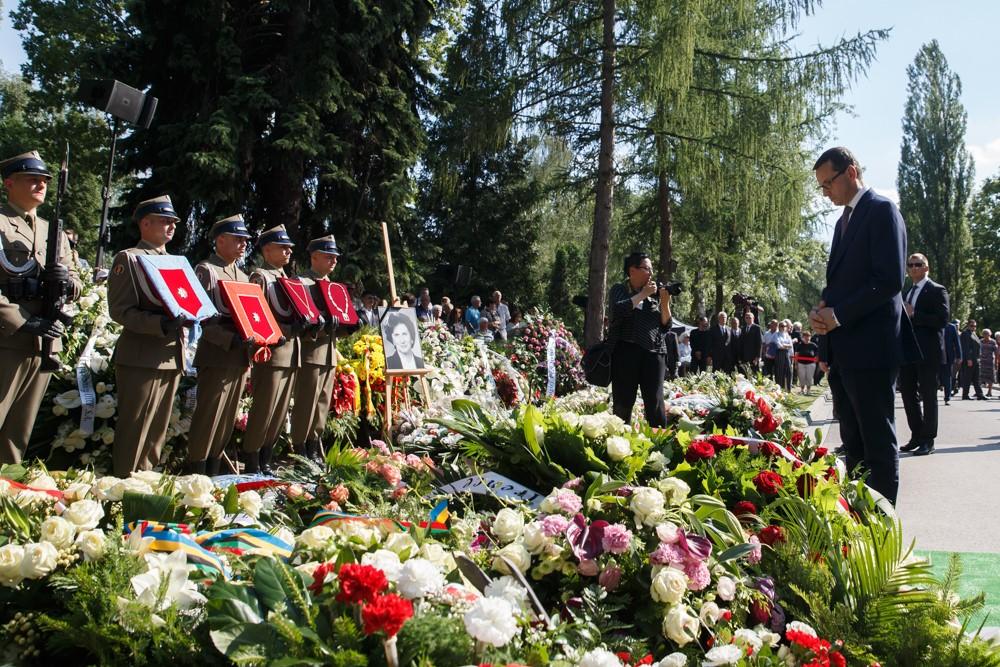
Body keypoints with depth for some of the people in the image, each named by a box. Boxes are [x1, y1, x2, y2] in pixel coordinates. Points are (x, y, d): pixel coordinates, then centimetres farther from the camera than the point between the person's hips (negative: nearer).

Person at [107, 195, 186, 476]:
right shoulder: (128, 258, -2)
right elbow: (120, 310, -11)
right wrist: (162, 324, -24)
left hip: (173, 357, 7)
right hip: (141, 356, -7)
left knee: (158, 429, 12)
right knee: (134, 428, -4)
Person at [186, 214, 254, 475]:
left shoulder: (244, 277, 19)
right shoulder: (206, 270, -5)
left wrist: (252, 342, 4)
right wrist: (231, 339, -23)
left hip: (240, 356, 8)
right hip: (218, 356, -8)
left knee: (228, 420, 11)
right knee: (208, 418, -4)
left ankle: (212, 475, 19)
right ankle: (195, 476, 4)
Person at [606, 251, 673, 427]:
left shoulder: (654, 295, 18)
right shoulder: (620, 290, 8)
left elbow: (666, 326, 13)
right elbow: (619, 310, -14)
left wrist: (665, 303, -1)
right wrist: (643, 294, -7)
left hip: (654, 353, 3)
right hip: (626, 351, -3)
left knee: (655, 403, -5)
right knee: (623, 403, -2)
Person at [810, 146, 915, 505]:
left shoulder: (881, 210, -7)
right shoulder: (845, 220, 20)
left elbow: (890, 280, -16)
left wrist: (839, 314, -15)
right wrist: (822, 308, 4)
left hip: (870, 348, -9)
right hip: (842, 351, 9)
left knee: (878, 442, -2)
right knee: (853, 442, 12)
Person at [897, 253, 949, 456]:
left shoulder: (937, 291, -4)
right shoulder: (907, 292, 18)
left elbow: (942, 319, -16)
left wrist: (913, 314, -18)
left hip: (928, 352, -7)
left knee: (928, 396, 0)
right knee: (908, 394, 9)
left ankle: (928, 440, 7)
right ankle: (916, 436, 20)